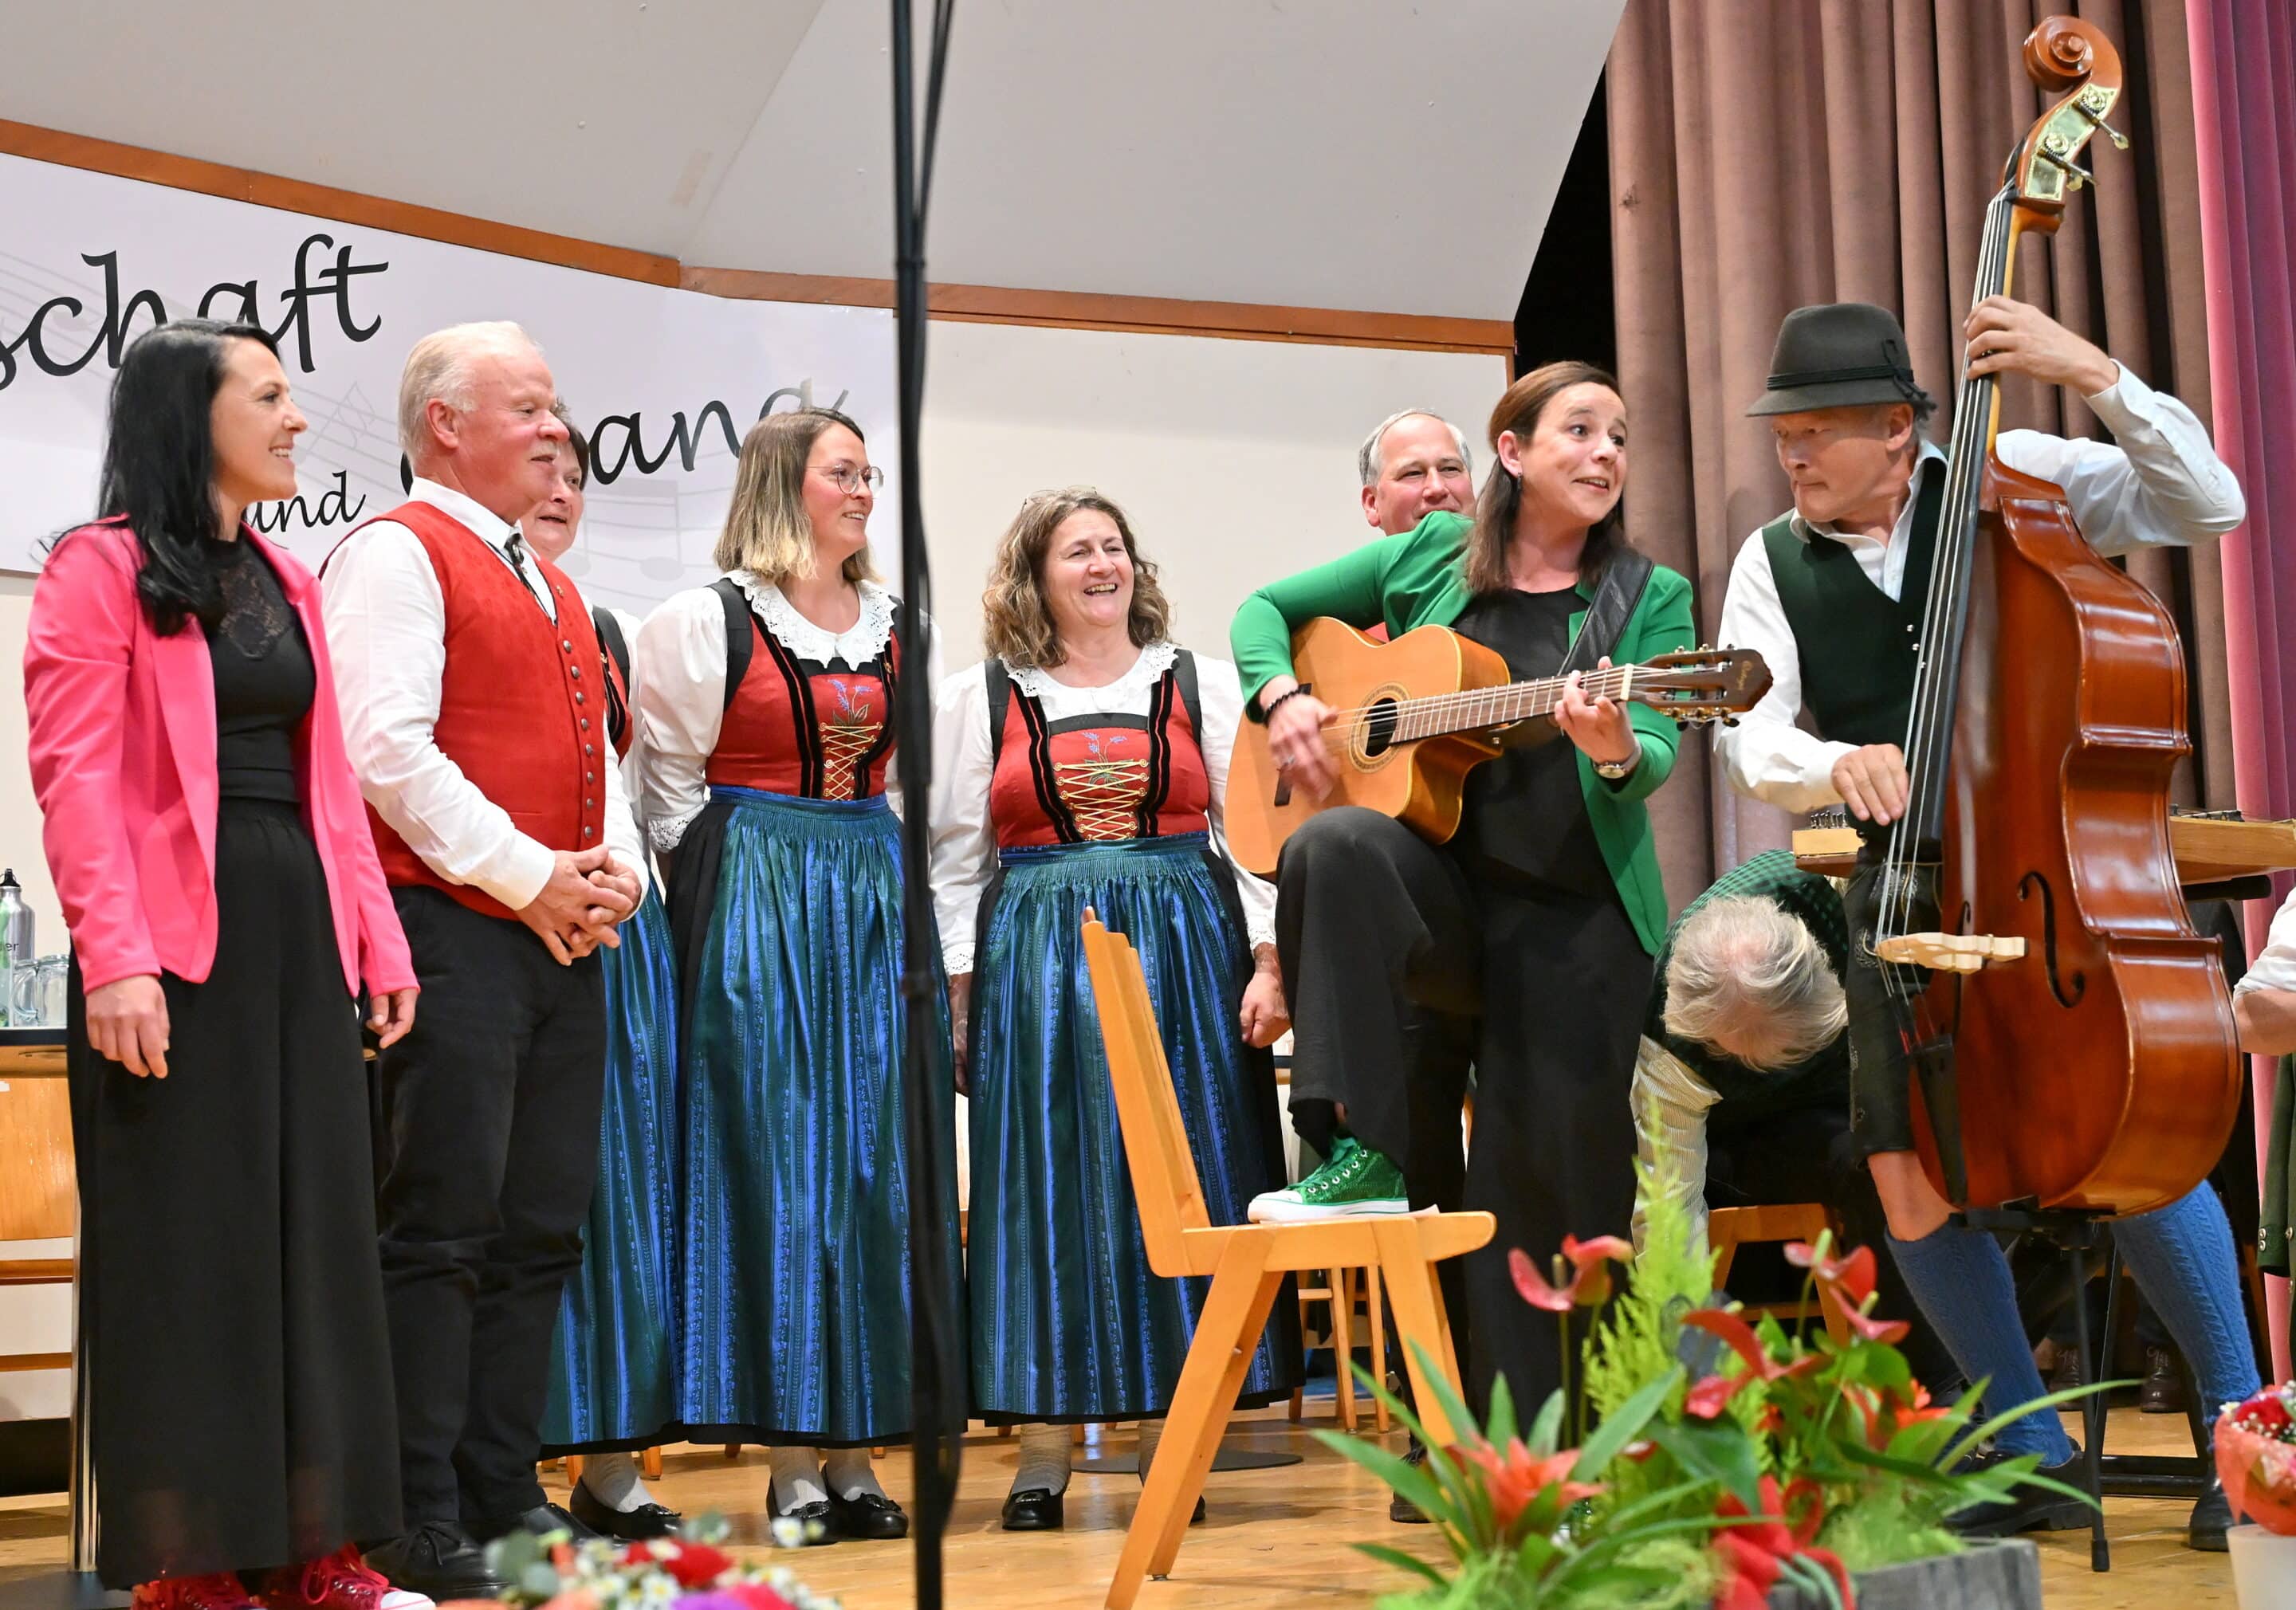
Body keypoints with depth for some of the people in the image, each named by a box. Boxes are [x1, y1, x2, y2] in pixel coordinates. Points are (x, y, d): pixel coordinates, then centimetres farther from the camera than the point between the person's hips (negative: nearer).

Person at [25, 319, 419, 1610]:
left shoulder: (286, 581, 16)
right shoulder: (103, 569, -5)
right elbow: (77, 779, -12)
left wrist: (376, 936, 8)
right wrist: (115, 961, -21)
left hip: (300, 930, 7)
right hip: (177, 940, -7)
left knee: (314, 1229, 7)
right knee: (185, 1242, -1)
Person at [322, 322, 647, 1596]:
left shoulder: (550, 583, 24)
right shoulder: (395, 553, -4)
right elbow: (386, 748, -15)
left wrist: (615, 868, 5)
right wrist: (524, 874, -14)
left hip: (563, 937, 9)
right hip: (452, 930, -9)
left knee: (540, 1227, 9)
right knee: (443, 1228, -7)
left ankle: (504, 1496, 17)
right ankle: (419, 1525, -2)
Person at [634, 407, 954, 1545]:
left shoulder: (897, 629, 13)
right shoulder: (704, 622, -3)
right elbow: (670, 789, 0)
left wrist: (896, 895, 12)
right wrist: (730, 897, -1)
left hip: (875, 899, 5)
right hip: (751, 905, -5)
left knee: (875, 1161, 3)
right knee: (770, 1160, -4)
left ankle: (854, 1453, 9)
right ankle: (792, 1458, 1)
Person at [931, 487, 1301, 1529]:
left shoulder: (1200, 683, 10)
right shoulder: (979, 698, 10)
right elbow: (956, 861, 10)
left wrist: (1269, 959, -6)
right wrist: (955, 995, 4)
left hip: (1184, 948, 1)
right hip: (1037, 962, 0)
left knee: (1178, 1171, -1)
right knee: (1048, 1179, -1)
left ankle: (1168, 1435, 7)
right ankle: (1043, 1450, 5)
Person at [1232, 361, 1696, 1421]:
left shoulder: (1650, 598, 7)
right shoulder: (1432, 558, 9)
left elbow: (1656, 762, -6)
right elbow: (1268, 608, 16)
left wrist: (1614, 749, -30)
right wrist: (1282, 696, -5)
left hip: (1579, 909, 0)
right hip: (1440, 884, 0)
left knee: (1558, 1176, -4)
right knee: (1335, 846, -33)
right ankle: (1360, 1155, -31)